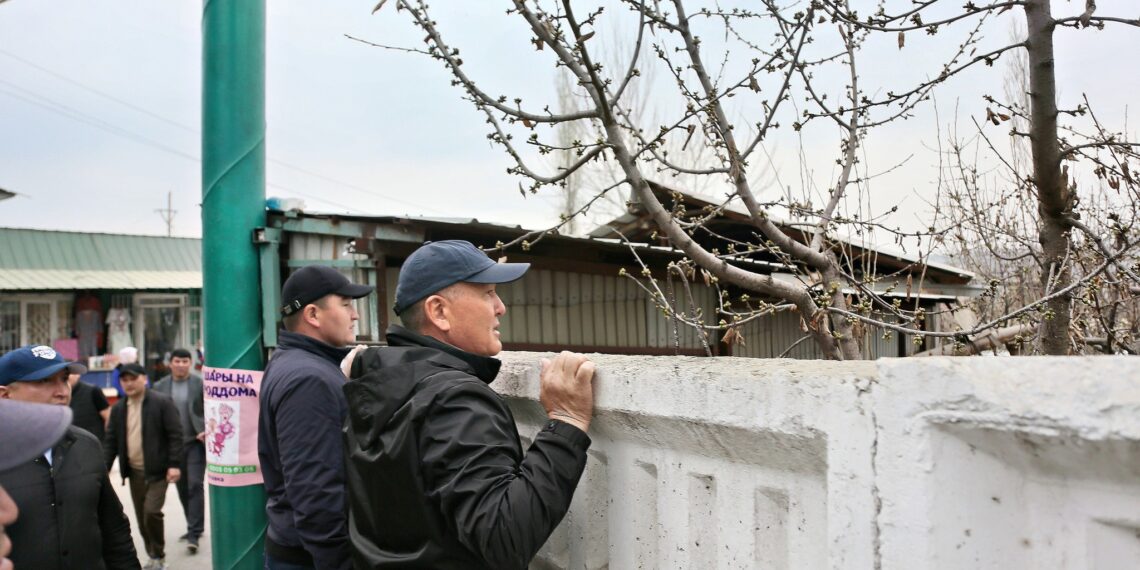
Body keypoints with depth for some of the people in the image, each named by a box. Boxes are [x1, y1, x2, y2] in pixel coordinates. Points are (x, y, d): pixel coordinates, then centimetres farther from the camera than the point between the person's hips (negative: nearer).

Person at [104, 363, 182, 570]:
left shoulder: (162, 402, -9)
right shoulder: (118, 409, 8)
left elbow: (175, 434, -10)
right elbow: (111, 441, 11)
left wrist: (173, 464, -15)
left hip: (157, 470, -6)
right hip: (134, 472, 6)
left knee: (152, 512, -14)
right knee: (142, 518, 11)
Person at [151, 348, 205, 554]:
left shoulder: (200, 384, -4)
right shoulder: (160, 386, 4)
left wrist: (208, 431, -18)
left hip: (195, 442, -4)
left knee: (194, 485, -8)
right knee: (182, 488, 13)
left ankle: (194, 534, -5)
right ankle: (193, 527, 27)